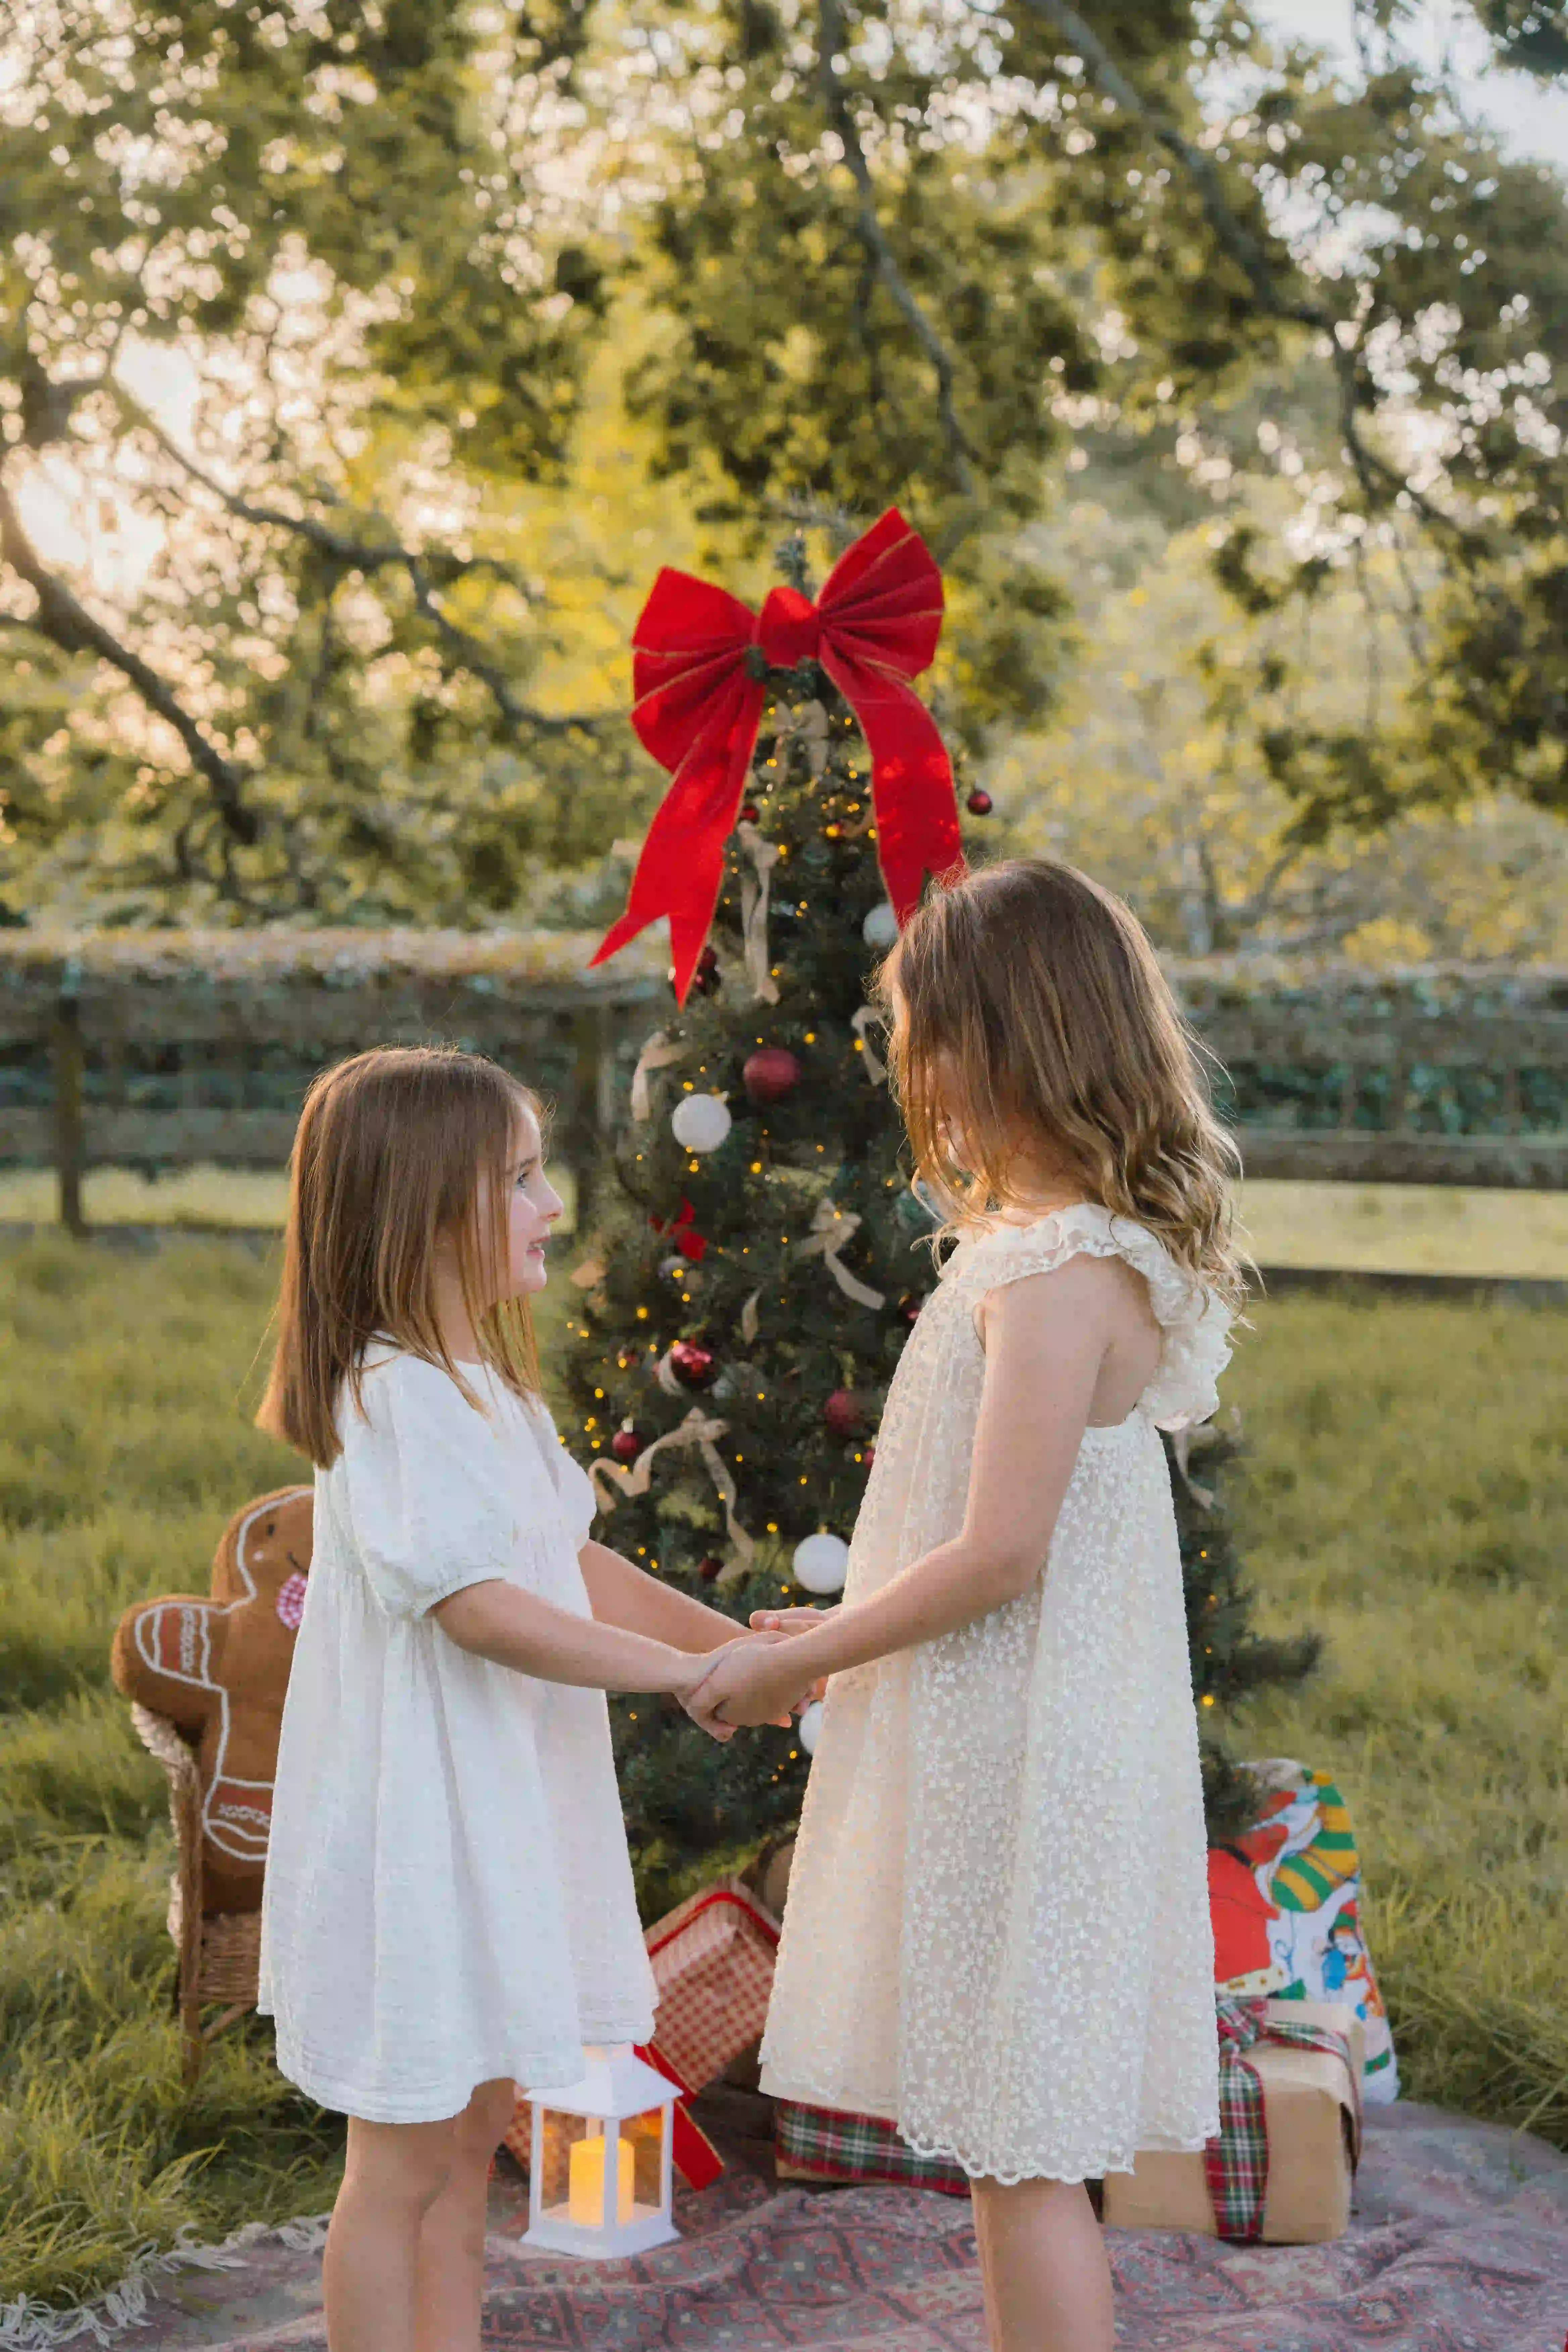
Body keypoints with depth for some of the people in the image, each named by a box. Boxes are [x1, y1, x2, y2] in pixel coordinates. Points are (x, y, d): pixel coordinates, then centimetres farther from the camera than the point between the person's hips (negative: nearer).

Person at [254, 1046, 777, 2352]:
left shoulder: (487, 1387, 12)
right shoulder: (397, 1398, -20)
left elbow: (572, 1562, 16)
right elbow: (480, 1606, -26)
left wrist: (735, 1635, 8)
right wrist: (682, 1669, -19)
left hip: (497, 1816, 10)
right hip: (421, 1822, -10)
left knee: (470, 2135, 17)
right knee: (407, 2158, 2)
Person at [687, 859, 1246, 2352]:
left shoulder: (1059, 1272, -21)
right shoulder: (1084, 1246, 10)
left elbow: (1000, 1555, -23)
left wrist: (796, 1666, -13)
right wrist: (844, 1631, 15)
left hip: (1023, 1772, -10)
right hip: (1002, 1756, 10)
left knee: (1024, 2152, 1)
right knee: (1007, 2144, 18)